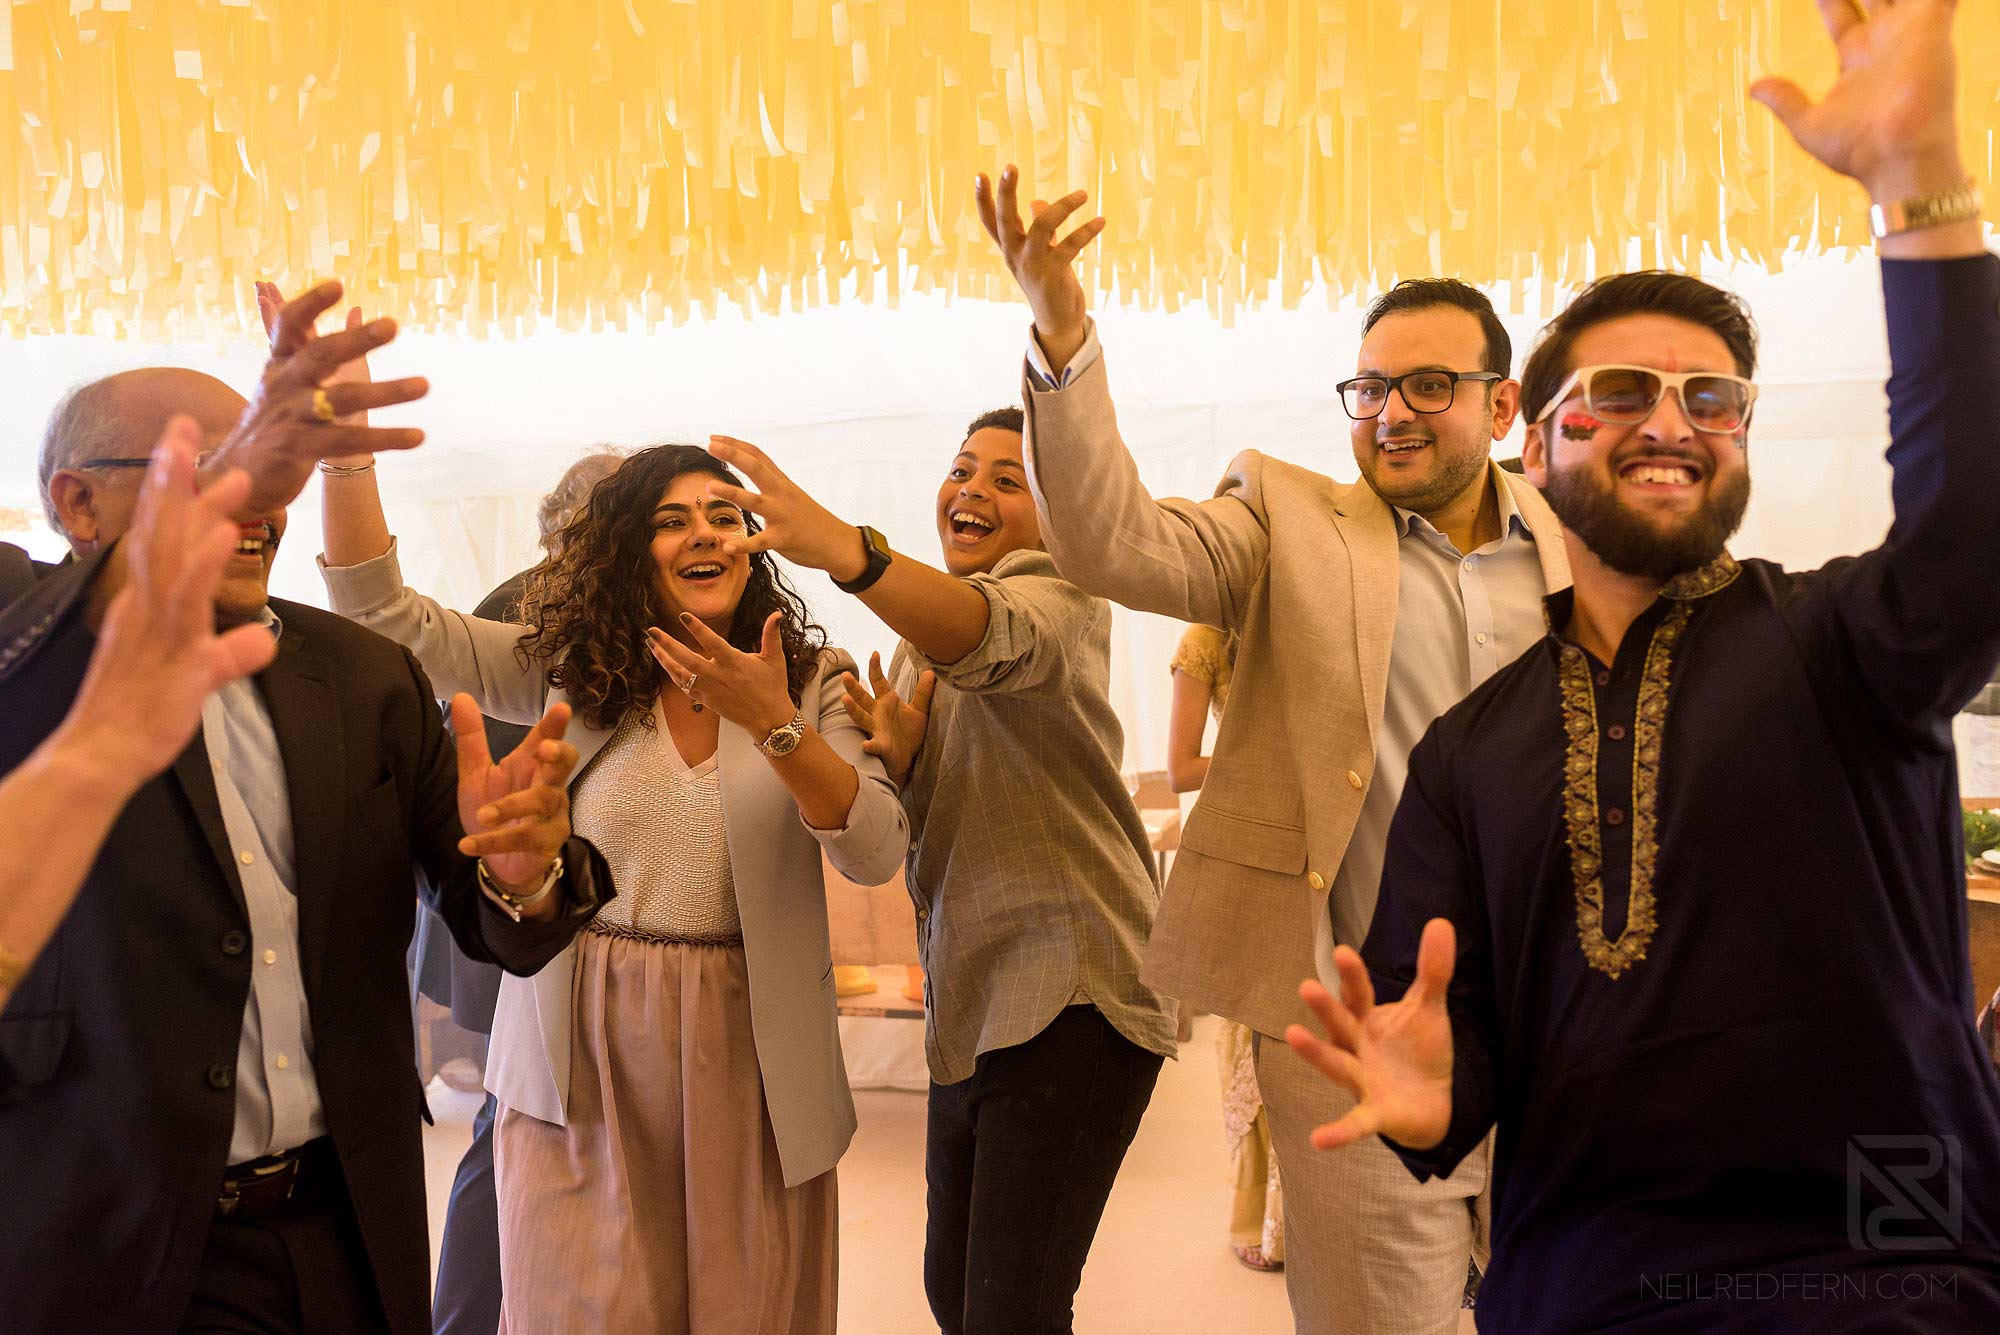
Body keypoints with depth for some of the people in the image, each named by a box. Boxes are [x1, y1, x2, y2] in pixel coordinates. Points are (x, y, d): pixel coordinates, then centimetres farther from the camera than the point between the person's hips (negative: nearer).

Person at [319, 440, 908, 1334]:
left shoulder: (812, 682, 1)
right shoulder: (567, 667, 2)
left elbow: (876, 854, -10)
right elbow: (381, 612, -4)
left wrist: (774, 723, -23)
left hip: (746, 1054, 0)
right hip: (581, 1051, 0)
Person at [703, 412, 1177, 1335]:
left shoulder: (1060, 595, -9)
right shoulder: (918, 643, 16)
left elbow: (995, 635, -36)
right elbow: (905, 833, 16)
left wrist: (846, 549, -54)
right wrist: (898, 753, -8)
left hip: (1070, 991, -8)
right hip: (969, 1000, 8)